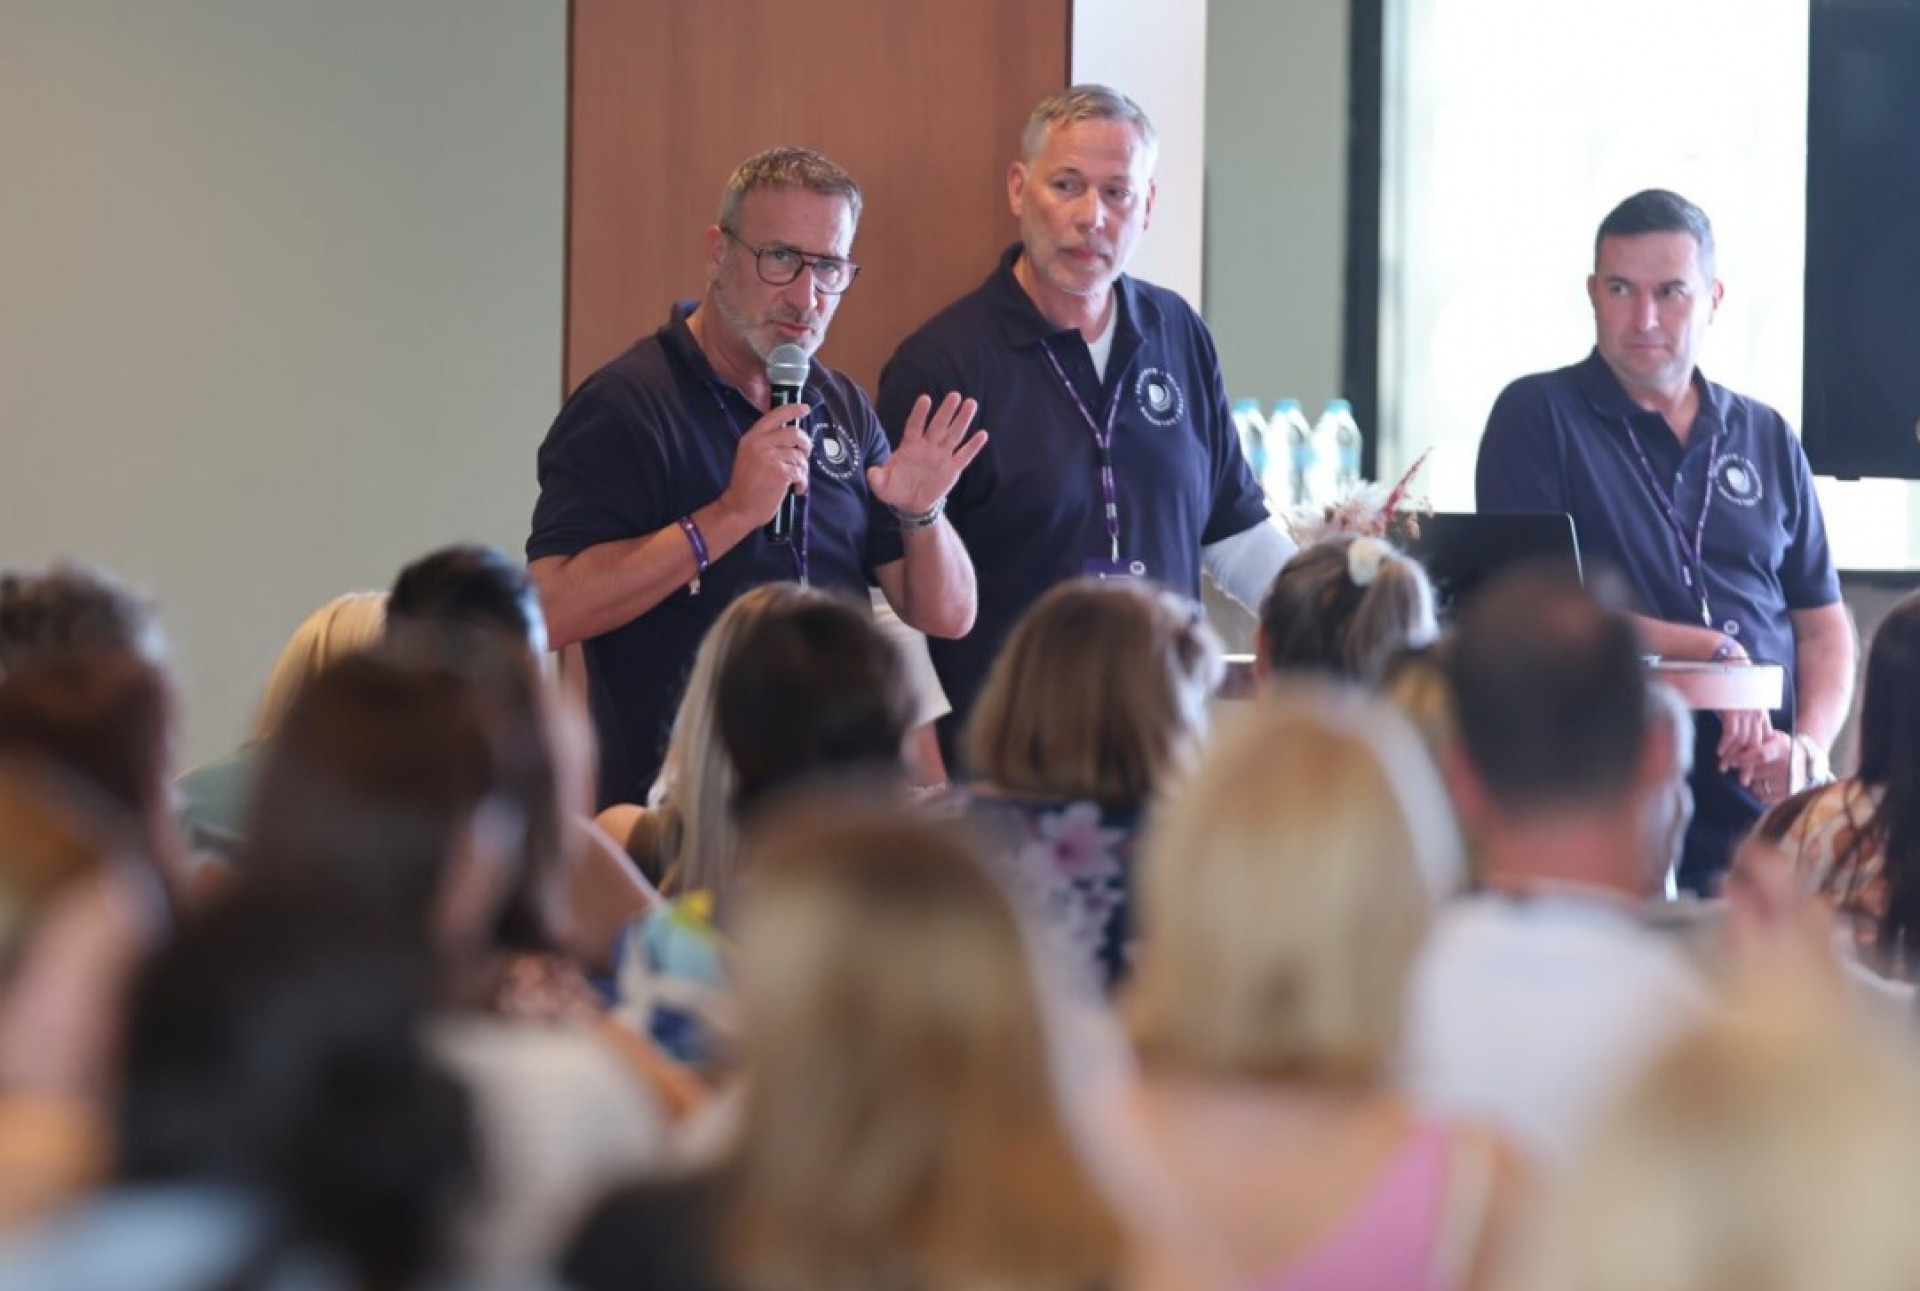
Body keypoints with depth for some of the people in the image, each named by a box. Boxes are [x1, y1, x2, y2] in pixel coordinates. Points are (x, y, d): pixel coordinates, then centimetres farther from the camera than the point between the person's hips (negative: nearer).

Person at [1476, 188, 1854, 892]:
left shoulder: (1767, 439, 19)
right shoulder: (1535, 416, 7)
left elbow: (1823, 623, 18)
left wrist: (1807, 747, -2)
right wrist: (1710, 650, -7)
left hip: (1767, 808, 4)